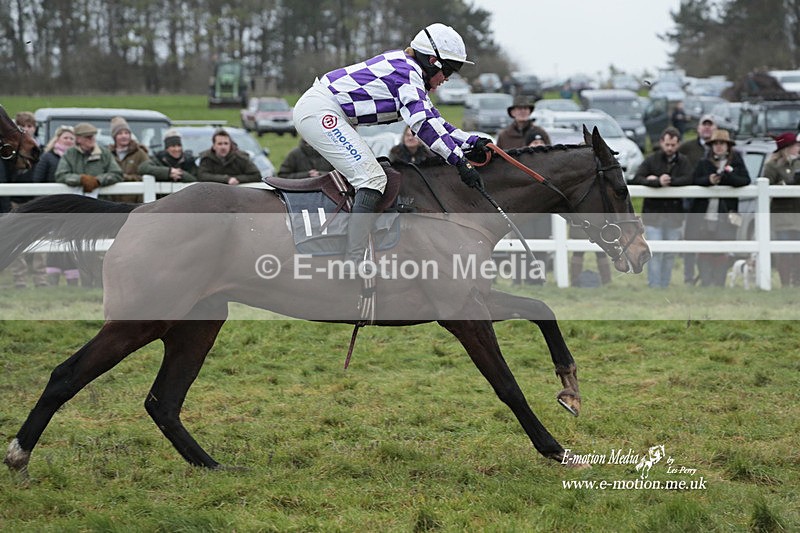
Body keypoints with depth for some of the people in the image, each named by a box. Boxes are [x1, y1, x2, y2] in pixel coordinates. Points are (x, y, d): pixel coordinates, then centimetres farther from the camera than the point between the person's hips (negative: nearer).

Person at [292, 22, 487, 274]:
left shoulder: (407, 68, 18)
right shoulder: (408, 72, -13)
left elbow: (434, 120, 22)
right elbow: (423, 123, -24)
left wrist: (474, 141, 13)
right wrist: (461, 162, -25)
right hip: (319, 111, -11)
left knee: (375, 178, 16)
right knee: (371, 178, -16)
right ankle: (351, 268, -24)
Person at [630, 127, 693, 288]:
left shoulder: (683, 161, 5)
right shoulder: (652, 160, 0)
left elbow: (689, 179, -12)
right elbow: (636, 179, -12)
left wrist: (669, 181, -20)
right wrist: (658, 182, -26)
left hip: (674, 214, 2)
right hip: (653, 213, -2)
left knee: (670, 254, 6)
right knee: (654, 252, -8)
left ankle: (665, 285, 14)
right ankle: (654, 286, -7)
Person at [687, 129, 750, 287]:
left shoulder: (736, 162, 6)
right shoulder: (703, 163, 11)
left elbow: (745, 180, -6)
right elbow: (694, 181, 2)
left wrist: (724, 177, -19)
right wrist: (708, 180, -17)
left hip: (724, 217, -1)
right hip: (703, 215, 1)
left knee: (722, 254, -1)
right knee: (703, 253, 1)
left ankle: (718, 285, 4)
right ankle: (705, 284, 6)